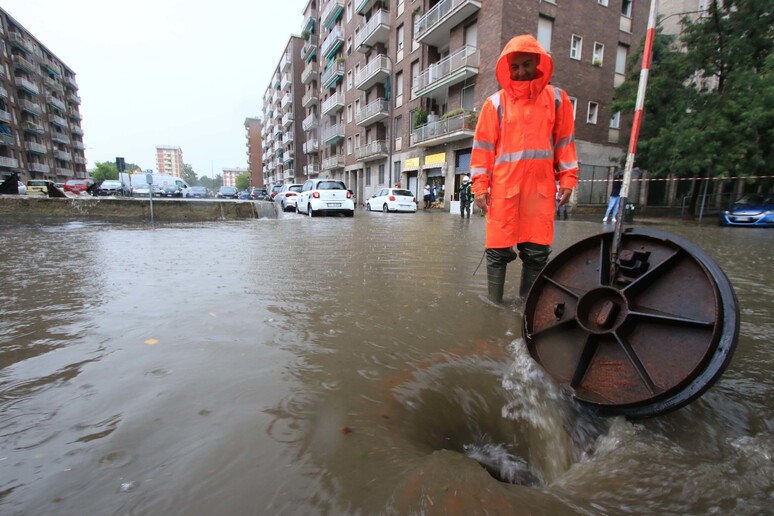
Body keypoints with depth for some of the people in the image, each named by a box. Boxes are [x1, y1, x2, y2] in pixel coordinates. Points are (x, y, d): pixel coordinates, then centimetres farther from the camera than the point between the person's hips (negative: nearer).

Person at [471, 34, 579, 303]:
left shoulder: (557, 99, 11)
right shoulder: (495, 103, 5)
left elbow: (565, 142, 12)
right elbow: (483, 146, 3)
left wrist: (567, 179, 4)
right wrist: (480, 185, -4)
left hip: (541, 188, 3)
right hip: (503, 188, -2)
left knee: (537, 252, 6)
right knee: (498, 251, -1)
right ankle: (495, 305, 11)